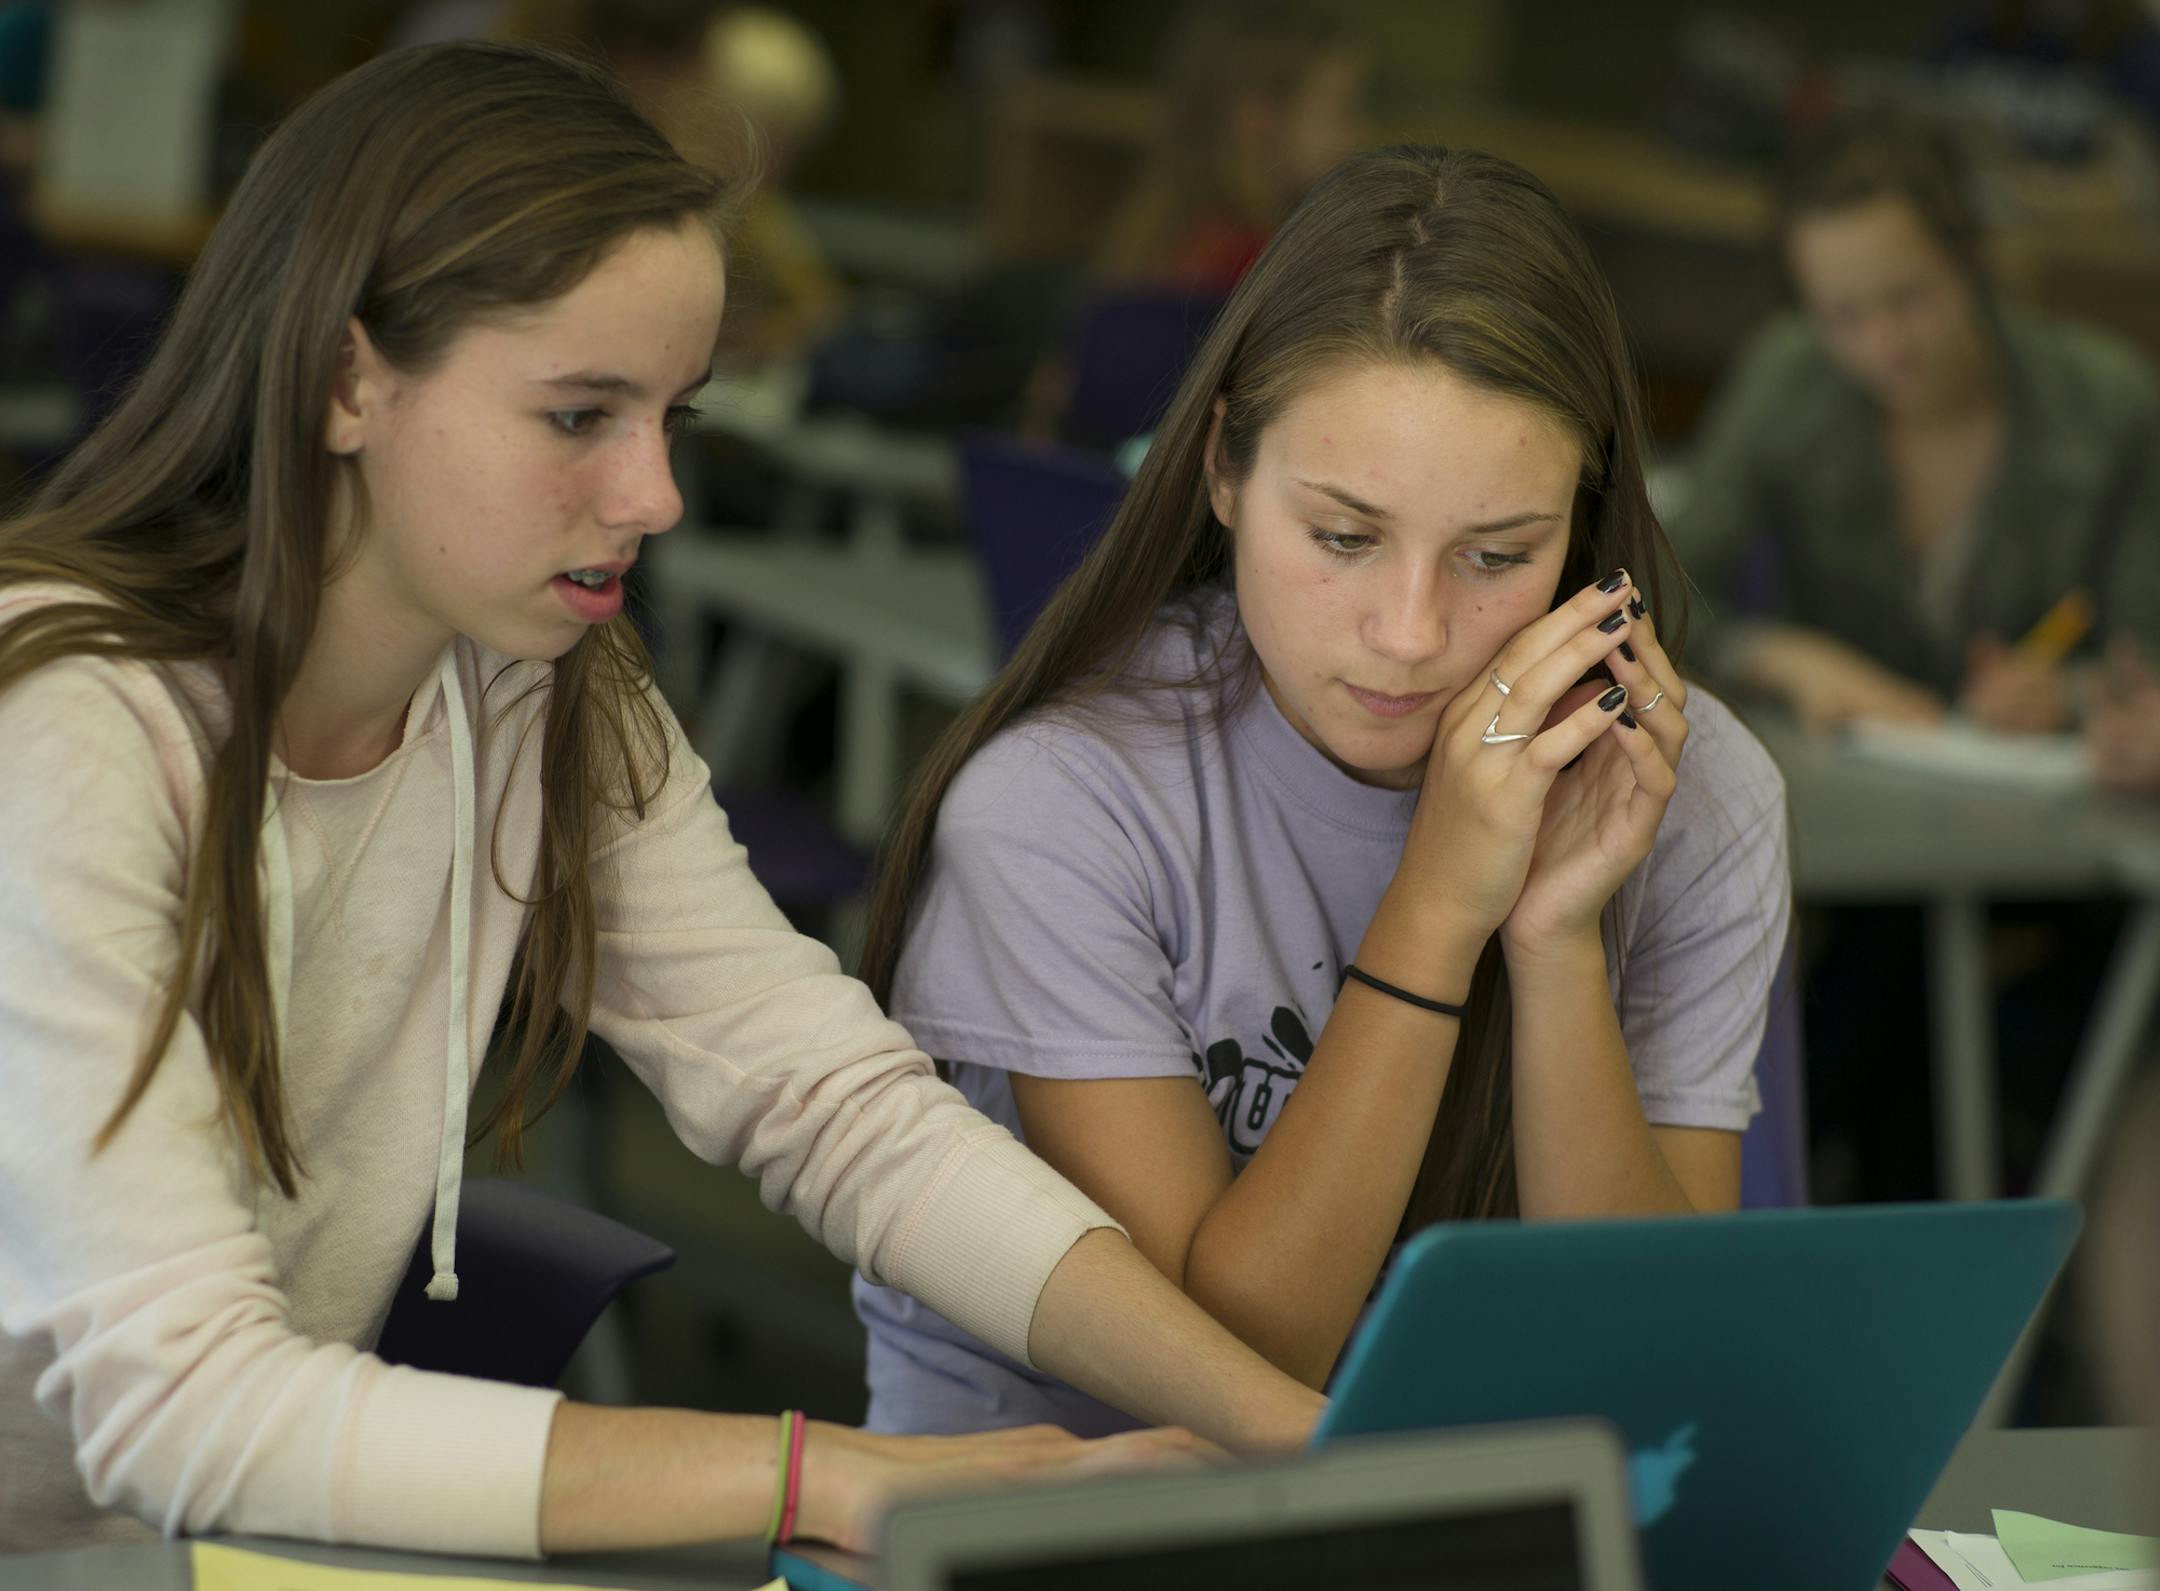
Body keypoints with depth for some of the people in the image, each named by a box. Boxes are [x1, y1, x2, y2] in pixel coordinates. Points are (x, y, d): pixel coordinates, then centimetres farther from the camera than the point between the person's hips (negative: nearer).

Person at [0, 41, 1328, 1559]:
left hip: (281, 1542, 6)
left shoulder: (556, 707, 1)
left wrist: (1301, 1434, -17)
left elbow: (842, 1103, -4)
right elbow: (178, 1407, -27)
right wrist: (828, 1477, -31)